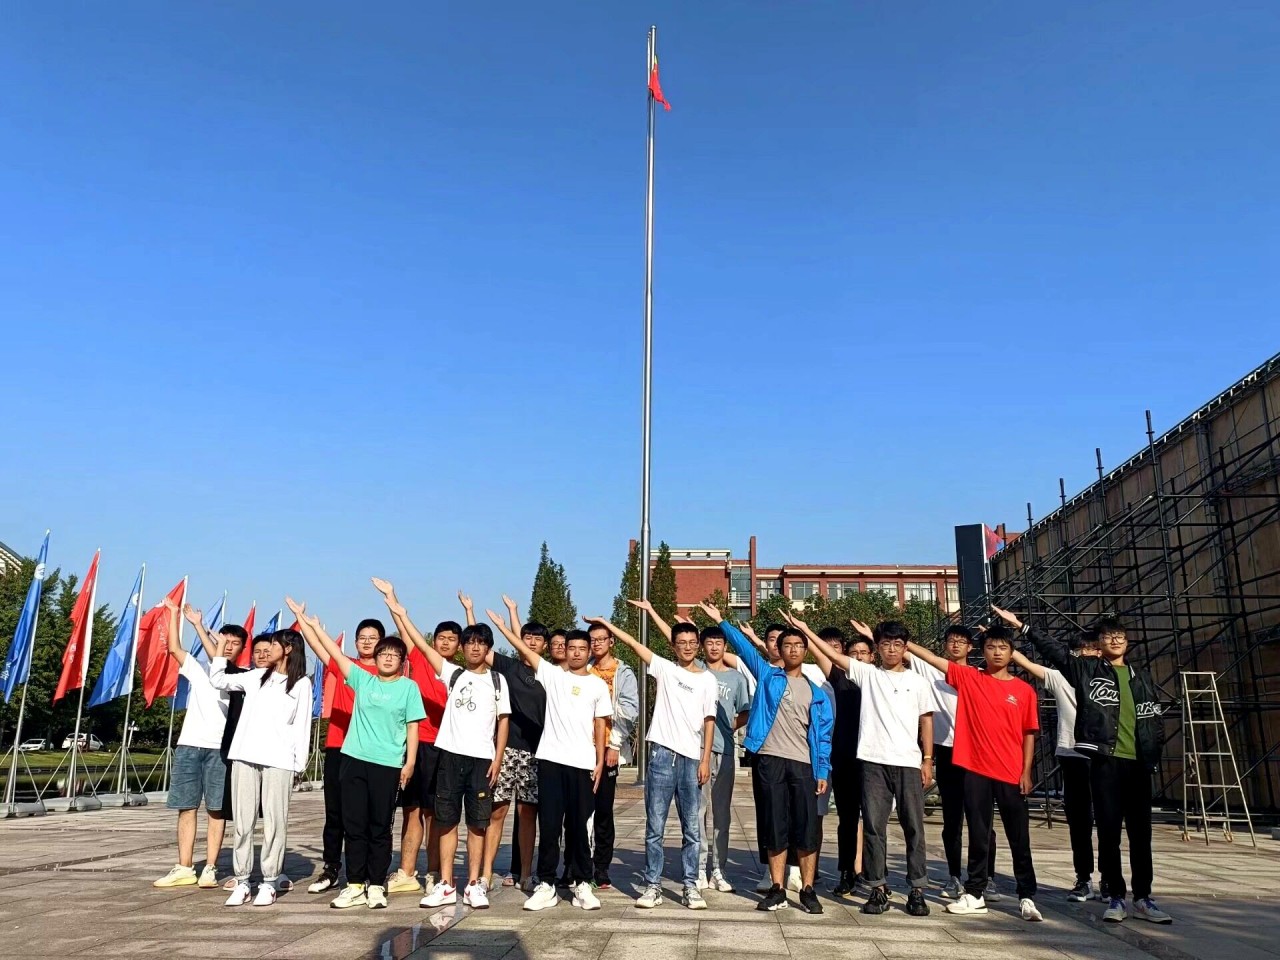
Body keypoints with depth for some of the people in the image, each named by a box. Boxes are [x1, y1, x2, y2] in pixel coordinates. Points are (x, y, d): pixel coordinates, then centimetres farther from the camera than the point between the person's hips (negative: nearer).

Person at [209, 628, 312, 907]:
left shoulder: (301, 683, 4)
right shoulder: (256, 677, 17)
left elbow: (302, 725, 2)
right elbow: (218, 680, 20)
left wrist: (299, 762, -4)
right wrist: (221, 646, 17)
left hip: (278, 760, -4)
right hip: (245, 757, 4)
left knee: (274, 822, -2)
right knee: (243, 821, 4)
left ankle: (269, 883, 5)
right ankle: (242, 882, 11)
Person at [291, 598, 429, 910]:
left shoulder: (408, 687, 3)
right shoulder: (363, 680, 8)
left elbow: (413, 726, 2)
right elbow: (330, 652, 7)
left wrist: (410, 761, -7)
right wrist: (305, 621, 4)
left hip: (388, 764, -3)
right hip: (354, 759, 3)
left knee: (380, 827, 4)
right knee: (353, 825, 6)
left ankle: (376, 886, 14)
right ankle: (355, 886, 16)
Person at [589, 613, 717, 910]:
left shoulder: (707, 679, 7)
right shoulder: (664, 669, 8)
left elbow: (709, 721, 5)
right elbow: (634, 644, 4)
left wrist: (705, 760, -1)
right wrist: (606, 624, 0)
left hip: (692, 759, 0)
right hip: (662, 754, 0)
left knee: (691, 829, 5)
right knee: (654, 826, 2)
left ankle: (691, 886, 14)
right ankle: (653, 885, 9)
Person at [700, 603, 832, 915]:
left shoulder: (817, 693, 12)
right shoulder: (767, 676, 11)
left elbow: (823, 735, 9)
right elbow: (744, 648, 5)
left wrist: (823, 772, 1)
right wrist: (721, 622, -3)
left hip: (803, 764, 1)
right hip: (771, 760, -1)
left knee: (807, 828, 0)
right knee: (775, 827, 3)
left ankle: (808, 890, 10)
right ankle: (777, 890, 11)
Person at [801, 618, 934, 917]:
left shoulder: (917, 681, 9)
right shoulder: (867, 673, 7)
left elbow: (926, 721, 10)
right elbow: (834, 655, 1)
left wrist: (927, 760, 4)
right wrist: (806, 630, -6)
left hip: (909, 763, 0)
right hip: (873, 761, 0)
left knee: (913, 827, 4)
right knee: (874, 827, 2)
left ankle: (917, 889, 14)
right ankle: (878, 888, 11)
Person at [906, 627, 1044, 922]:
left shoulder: (1024, 690, 2)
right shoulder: (967, 677, 2)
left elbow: (1029, 734, 4)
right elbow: (932, 658, -2)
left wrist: (1026, 771, -1)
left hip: (1011, 773, 0)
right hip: (975, 769, 0)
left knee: (1019, 838, 5)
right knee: (978, 836, 9)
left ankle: (1027, 897, 14)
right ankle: (974, 894, 17)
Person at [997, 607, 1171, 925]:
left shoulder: (1141, 677, 15)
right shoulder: (1087, 669, 5)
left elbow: (1155, 720, 17)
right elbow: (1054, 650, -5)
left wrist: (1154, 754, 6)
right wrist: (1021, 626, -14)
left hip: (1138, 763, 3)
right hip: (1105, 761, -3)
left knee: (1141, 833, 7)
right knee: (1109, 831, 0)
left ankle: (1143, 898, 17)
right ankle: (1115, 897, 9)